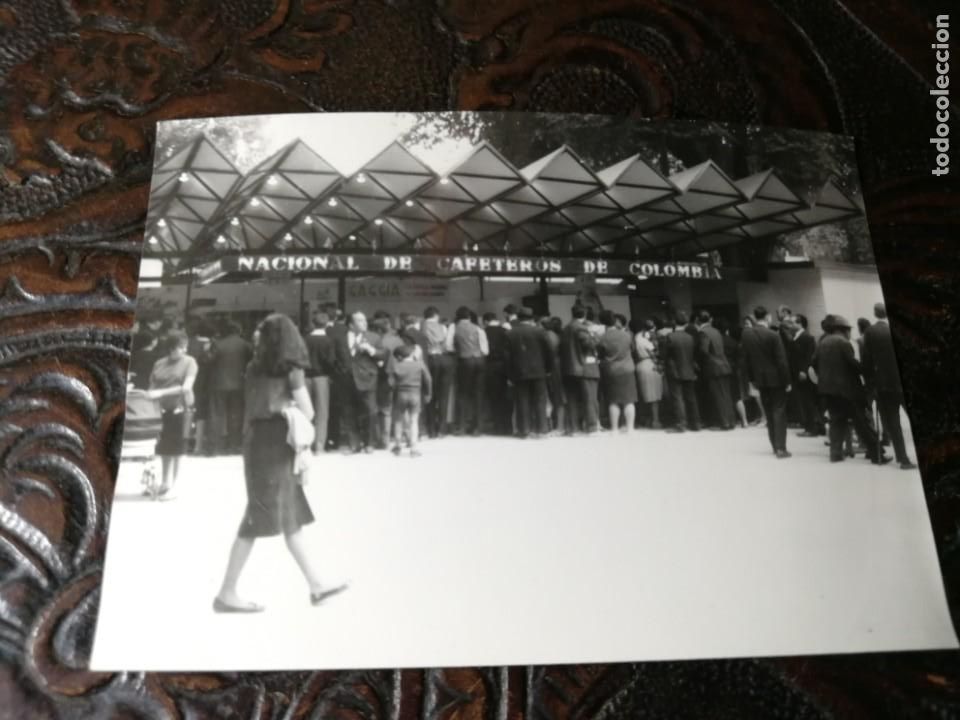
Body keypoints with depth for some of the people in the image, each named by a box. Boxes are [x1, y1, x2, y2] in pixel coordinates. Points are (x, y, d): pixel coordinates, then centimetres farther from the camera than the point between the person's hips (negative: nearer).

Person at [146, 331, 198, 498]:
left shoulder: (189, 362, -3)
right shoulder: (159, 364, 8)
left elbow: (186, 387, -14)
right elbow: (152, 388, 9)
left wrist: (162, 392, -23)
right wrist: (151, 394, -14)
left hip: (180, 409, -3)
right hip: (163, 409, 3)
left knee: (177, 448, 2)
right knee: (164, 448, 7)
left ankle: (172, 486, 10)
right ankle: (165, 482, 21)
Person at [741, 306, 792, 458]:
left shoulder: (746, 334, -2)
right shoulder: (773, 335, -17)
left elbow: (746, 358, 4)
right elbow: (781, 360, -14)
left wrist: (751, 378, 12)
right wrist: (787, 381, -7)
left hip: (760, 379, 5)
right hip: (776, 378, -5)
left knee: (769, 413, 15)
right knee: (779, 412, 0)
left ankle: (775, 446, 20)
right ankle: (780, 448, -4)